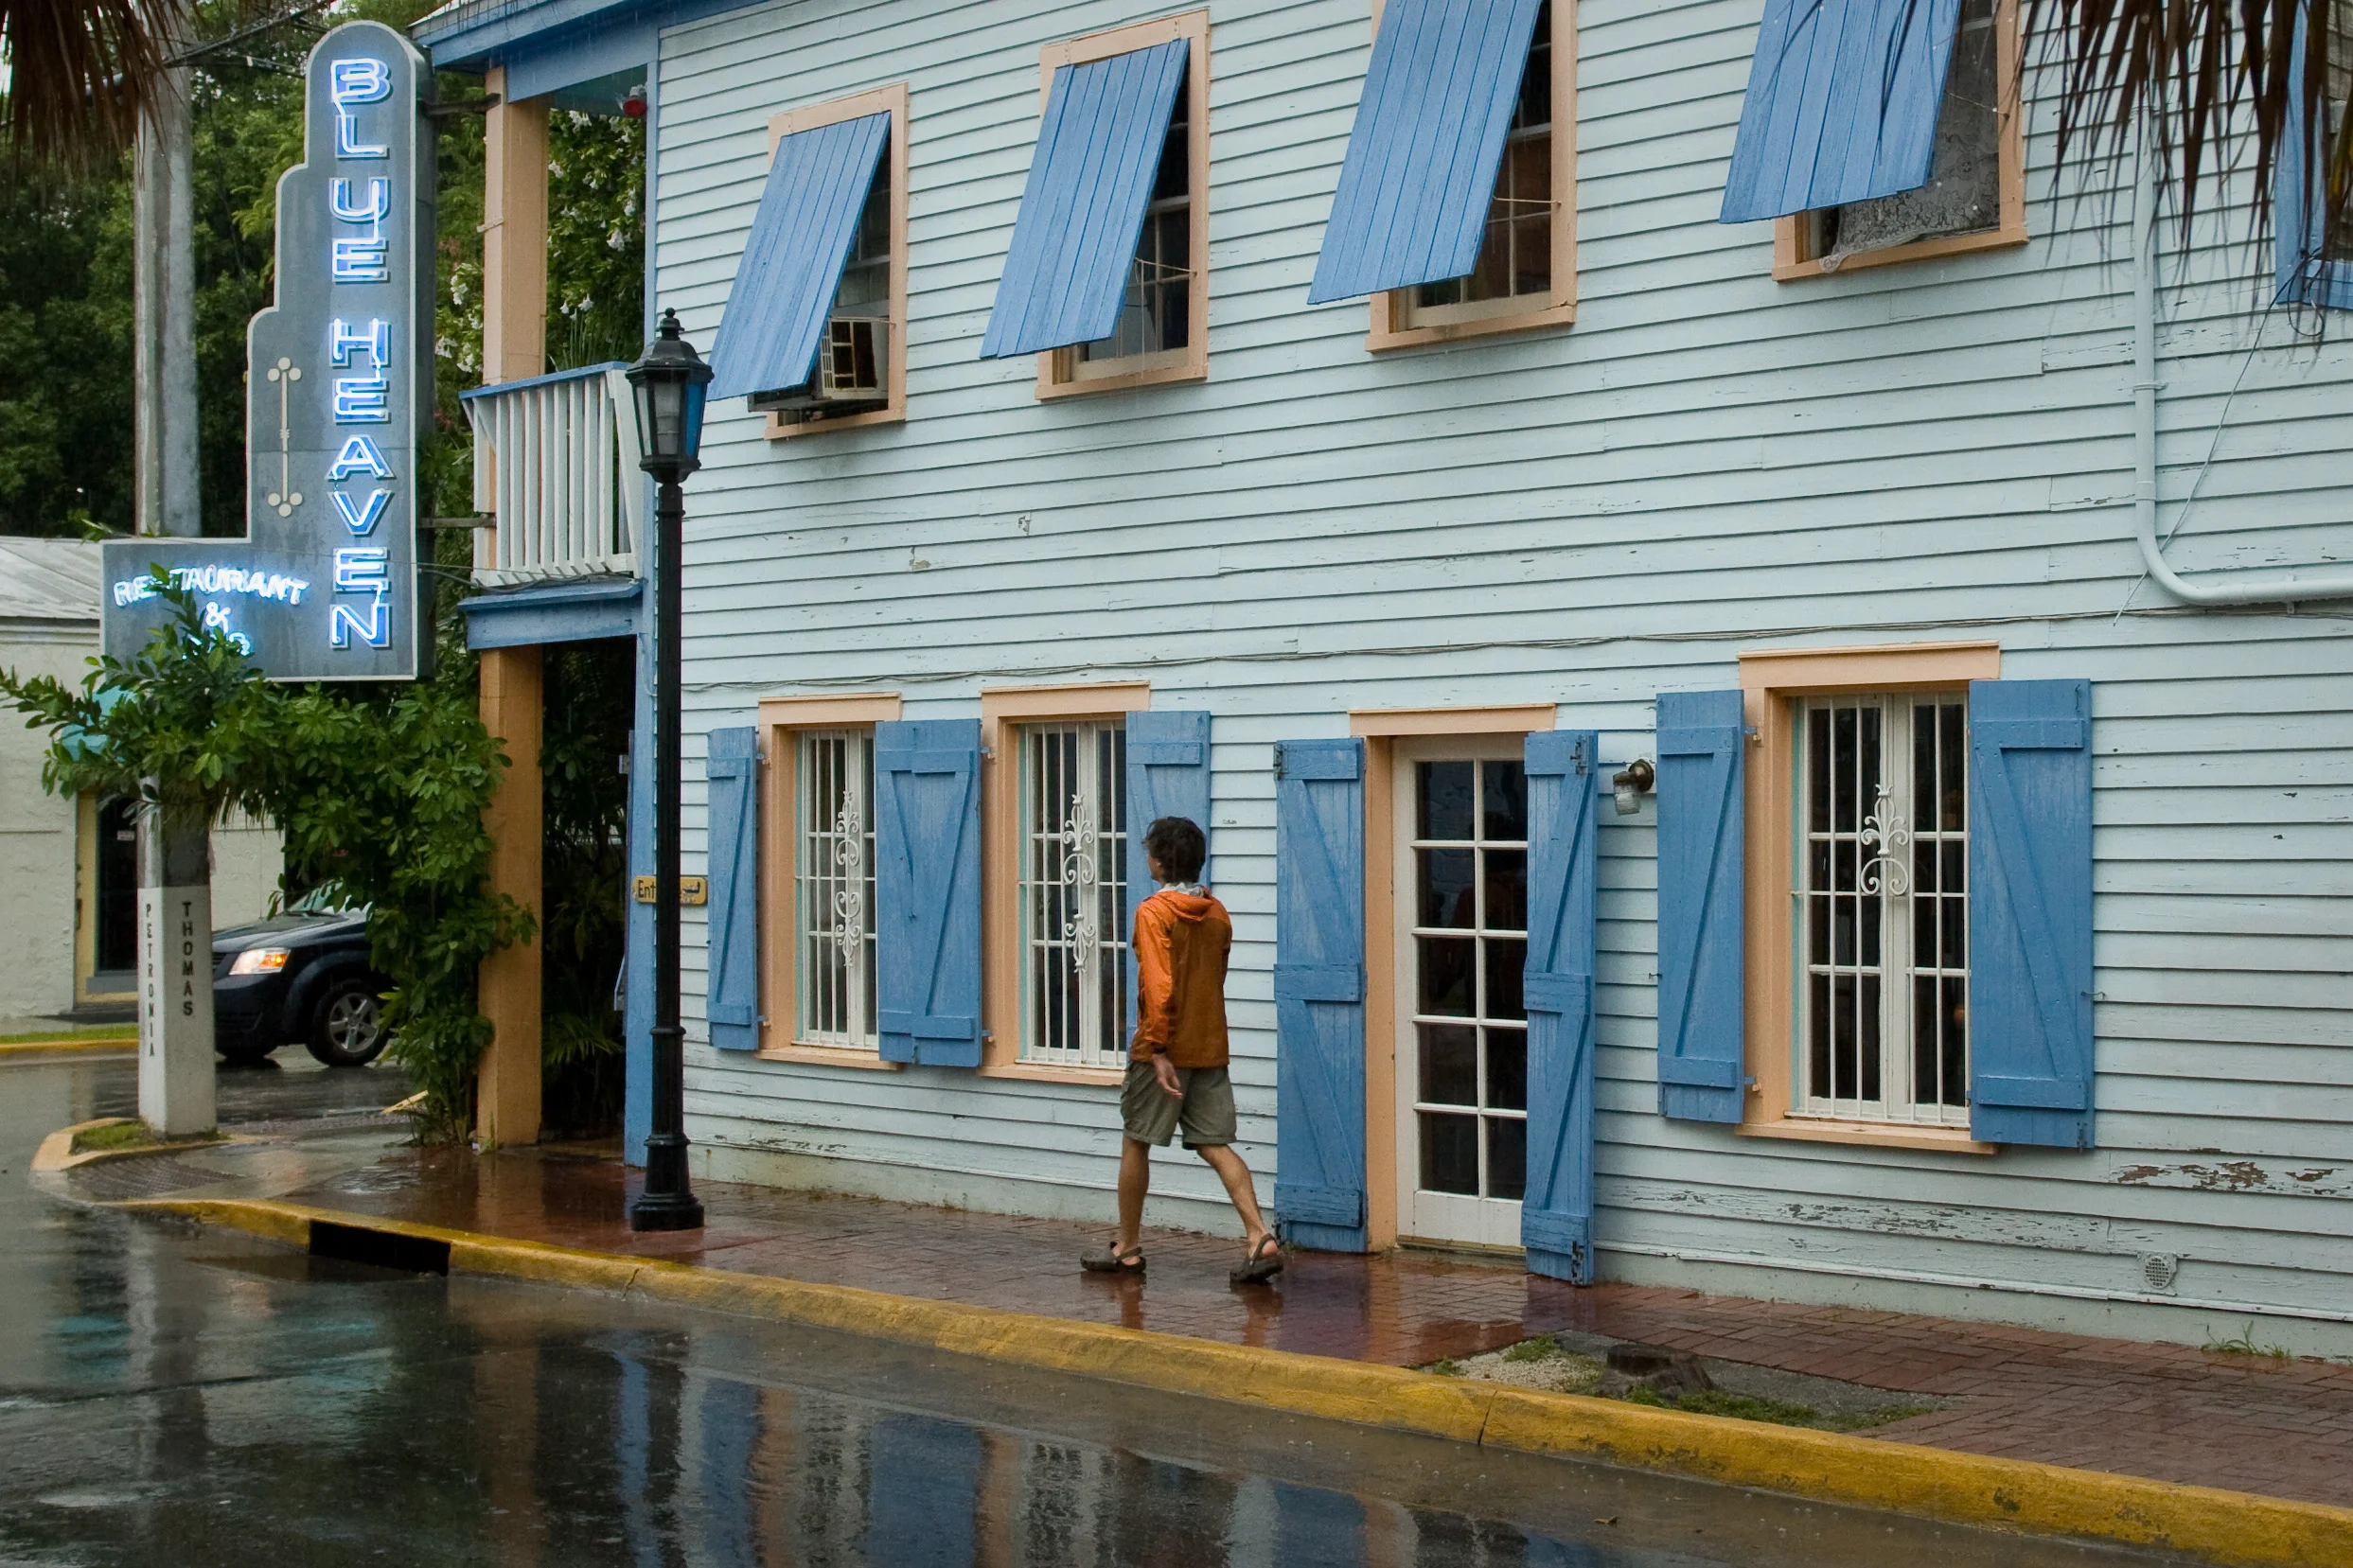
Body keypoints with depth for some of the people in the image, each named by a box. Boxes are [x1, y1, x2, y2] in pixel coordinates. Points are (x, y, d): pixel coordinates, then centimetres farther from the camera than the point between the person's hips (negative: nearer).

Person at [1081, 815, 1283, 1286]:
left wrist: (1158, 1050, -21)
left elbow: (1159, 986, -21)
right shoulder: (1218, 914, 9)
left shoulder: (1154, 912, -12)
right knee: (1215, 1145, 3)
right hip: (1211, 1047, 6)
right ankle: (1260, 1237, -13)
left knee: (1135, 1142, 9)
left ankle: (1126, 1247, 17)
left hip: (1162, 1049, -6)